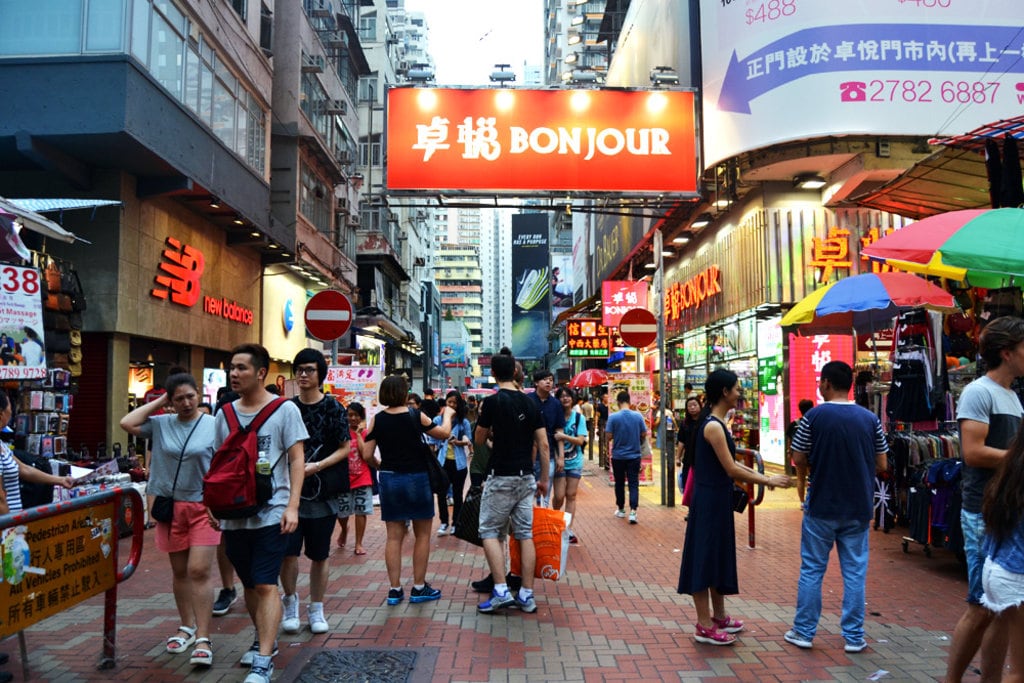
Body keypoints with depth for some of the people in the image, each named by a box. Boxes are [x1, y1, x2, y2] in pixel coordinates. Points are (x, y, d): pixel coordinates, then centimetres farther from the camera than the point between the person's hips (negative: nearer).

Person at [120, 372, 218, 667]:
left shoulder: (214, 425, -6)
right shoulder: (160, 424, 3)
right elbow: (127, 423, -8)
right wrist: (158, 402, -2)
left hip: (203, 507, -3)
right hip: (170, 506, 4)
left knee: (199, 571, -8)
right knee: (179, 571, 14)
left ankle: (203, 637, -3)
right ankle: (186, 626, 30)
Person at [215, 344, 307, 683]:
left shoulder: (285, 410, -6)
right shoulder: (225, 414, 8)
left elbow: (297, 459, -8)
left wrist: (292, 506, -15)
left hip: (271, 514, -5)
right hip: (234, 515, 5)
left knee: (266, 585, -8)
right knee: (249, 585, 17)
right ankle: (265, 639, 35)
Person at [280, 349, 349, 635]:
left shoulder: (332, 407, -2)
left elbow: (345, 449, -3)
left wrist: (316, 466, -16)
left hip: (321, 491, -1)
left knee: (319, 555, 9)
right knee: (287, 552, -5)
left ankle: (316, 609, 25)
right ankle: (290, 600, 22)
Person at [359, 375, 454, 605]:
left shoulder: (377, 420, -4)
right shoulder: (416, 417, -9)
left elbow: (367, 455, -4)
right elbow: (444, 433, 3)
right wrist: (447, 414, 19)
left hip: (389, 480, 3)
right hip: (416, 479, -2)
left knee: (394, 536, 9)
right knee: (422, 535, 10)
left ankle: (394, 589, 11)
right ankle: (419, 587, 14)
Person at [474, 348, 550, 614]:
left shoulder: (492, 402, -10)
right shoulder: (531, 403, 5)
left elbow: (479, 440, 0)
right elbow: (543, 445, 4)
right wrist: (544, 480, 11)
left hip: (501, 476, -5)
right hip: (526, 477, 5)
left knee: (489, 531, 5)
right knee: (525, 533, 9)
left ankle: (501, 591, -3)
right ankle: (527, 595, 11)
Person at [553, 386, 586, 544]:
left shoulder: (579, 417, 0)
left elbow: (580, 440, -8)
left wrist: (564, 436, -23)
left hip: (575, 462, 1)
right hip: (559, 461, -1)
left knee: (571, 495, 3)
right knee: (559, 496, -4)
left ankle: (568, 529, 8)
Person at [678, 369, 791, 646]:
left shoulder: (717, 423, 11)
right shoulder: (713, 426, -19)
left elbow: (731, 463, 14)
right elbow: (731, 470, -20)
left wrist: (760, 476, 8)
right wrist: (768, 481, -13)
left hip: (718, 498, 10)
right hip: (710, 499, -10)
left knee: (719, 555, 18)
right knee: (705, 557, -1)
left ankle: (718, 615, 31)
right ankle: (704, 626, 9)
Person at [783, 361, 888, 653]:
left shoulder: (814, 416, -10)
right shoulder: (870, 419, -1)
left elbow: (798, 459, -7)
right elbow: (882, 465, 4)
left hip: (822, 506, -2)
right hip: (858, 509, 3)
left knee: (811, 570, 8)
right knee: (855, 572, 10)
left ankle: (804, 632, 15)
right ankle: (853, 637, 16)